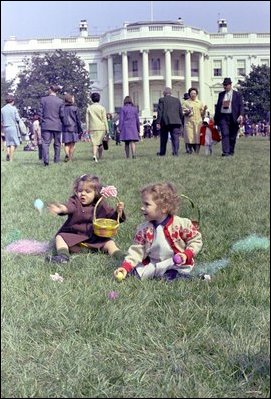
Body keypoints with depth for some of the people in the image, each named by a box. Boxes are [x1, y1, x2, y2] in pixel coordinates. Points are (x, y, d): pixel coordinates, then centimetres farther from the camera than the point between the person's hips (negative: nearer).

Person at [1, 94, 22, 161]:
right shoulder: (14, 108, -7)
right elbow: (18, 119, -7)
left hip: (5, 127, 4)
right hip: (13, 127, -4)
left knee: (8, 143, 14)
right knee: (13, 143, 2)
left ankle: (8, 153, -10)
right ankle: (11, 158, -4)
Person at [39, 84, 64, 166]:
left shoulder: (43, 100, 0)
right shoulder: (60, 101, -1)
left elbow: (41, 113, 0)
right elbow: (62, 115, -2)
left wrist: (41, 123, 11)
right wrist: (62, 123, 15)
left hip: (46, 125, -1)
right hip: (57, 126, 1)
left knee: (45, 143, -3)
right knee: (57, 144, 12)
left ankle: (46, 160, -19)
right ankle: (56, 160, 16)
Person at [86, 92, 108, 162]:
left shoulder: (89, 108, 5)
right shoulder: (102, 108, -1)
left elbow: (87, 119, 6)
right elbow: (104, 119, -2)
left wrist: (88, 128, 10)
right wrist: (106, 128, 2)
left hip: (92, 127, 1)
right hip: (101, 127, -1)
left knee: (94, 143, -1)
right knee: (100, 142, 11)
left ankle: (95, 155, -20)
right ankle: (100, 156, 18)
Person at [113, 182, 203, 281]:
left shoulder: (181, 224, -14)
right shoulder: (144, 229, -2)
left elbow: (196, 240, -4)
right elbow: (137, 250, -2)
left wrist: (186, 255, -21)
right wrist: (125, 267, -16)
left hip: (177, 263, -3)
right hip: (152, 264, 3)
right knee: (135, 271, -14)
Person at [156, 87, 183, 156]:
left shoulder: (162, 100, 1)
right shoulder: (177, 100, 11)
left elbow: (160, 112, -6)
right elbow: (181, 112, 9)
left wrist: (158, 122, -7)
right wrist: (180, 121, 17)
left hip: (165, 122, -2)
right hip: (176, 122, 2)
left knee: (163, 138, 12)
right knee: (175, 137, 0)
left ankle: (162, 153, 21)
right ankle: (176, 152, -11)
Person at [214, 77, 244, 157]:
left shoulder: (237, 94, 6)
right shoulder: (221, 94, 15)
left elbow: (241, 106, 0)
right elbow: (218, 106, 17)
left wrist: (241, 115, -17)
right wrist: (216, 118, 13)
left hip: (233, 117, -1)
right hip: (223, 117, 1)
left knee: (232, 136, 5)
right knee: (225, 134, -11)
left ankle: (231, 151, 18)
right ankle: (225, 152, -17)